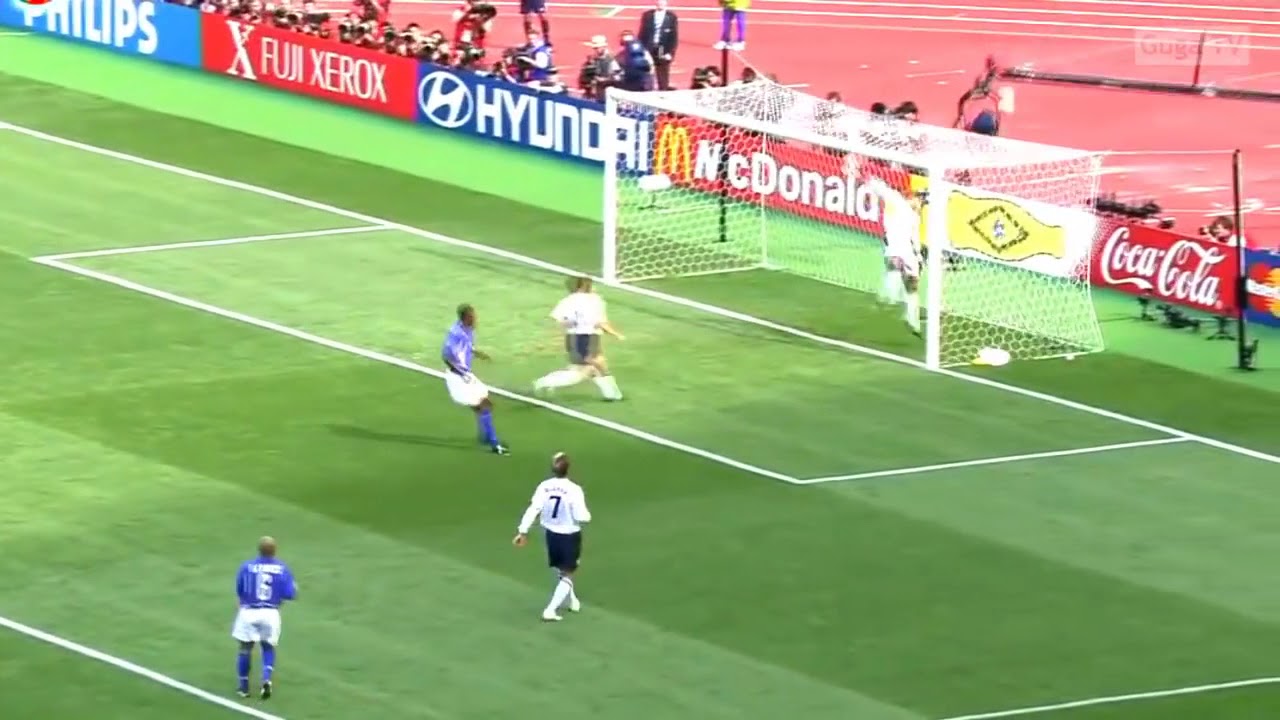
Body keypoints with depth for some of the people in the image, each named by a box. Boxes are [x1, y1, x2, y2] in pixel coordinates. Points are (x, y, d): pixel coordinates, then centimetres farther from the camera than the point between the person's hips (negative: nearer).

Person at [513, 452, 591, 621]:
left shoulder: (544, 487, -11)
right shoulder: (574, 490, -23)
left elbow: (533, 510, -12)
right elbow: (581, 517, -22)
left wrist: (523, 531, -6)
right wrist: (587, 515, 1)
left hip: (551, 533, 5)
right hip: (570, 536, -5)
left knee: (560, 571, 26)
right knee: (567, 576, 7)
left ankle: (572, 600, 47)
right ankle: (551, 610, -4)